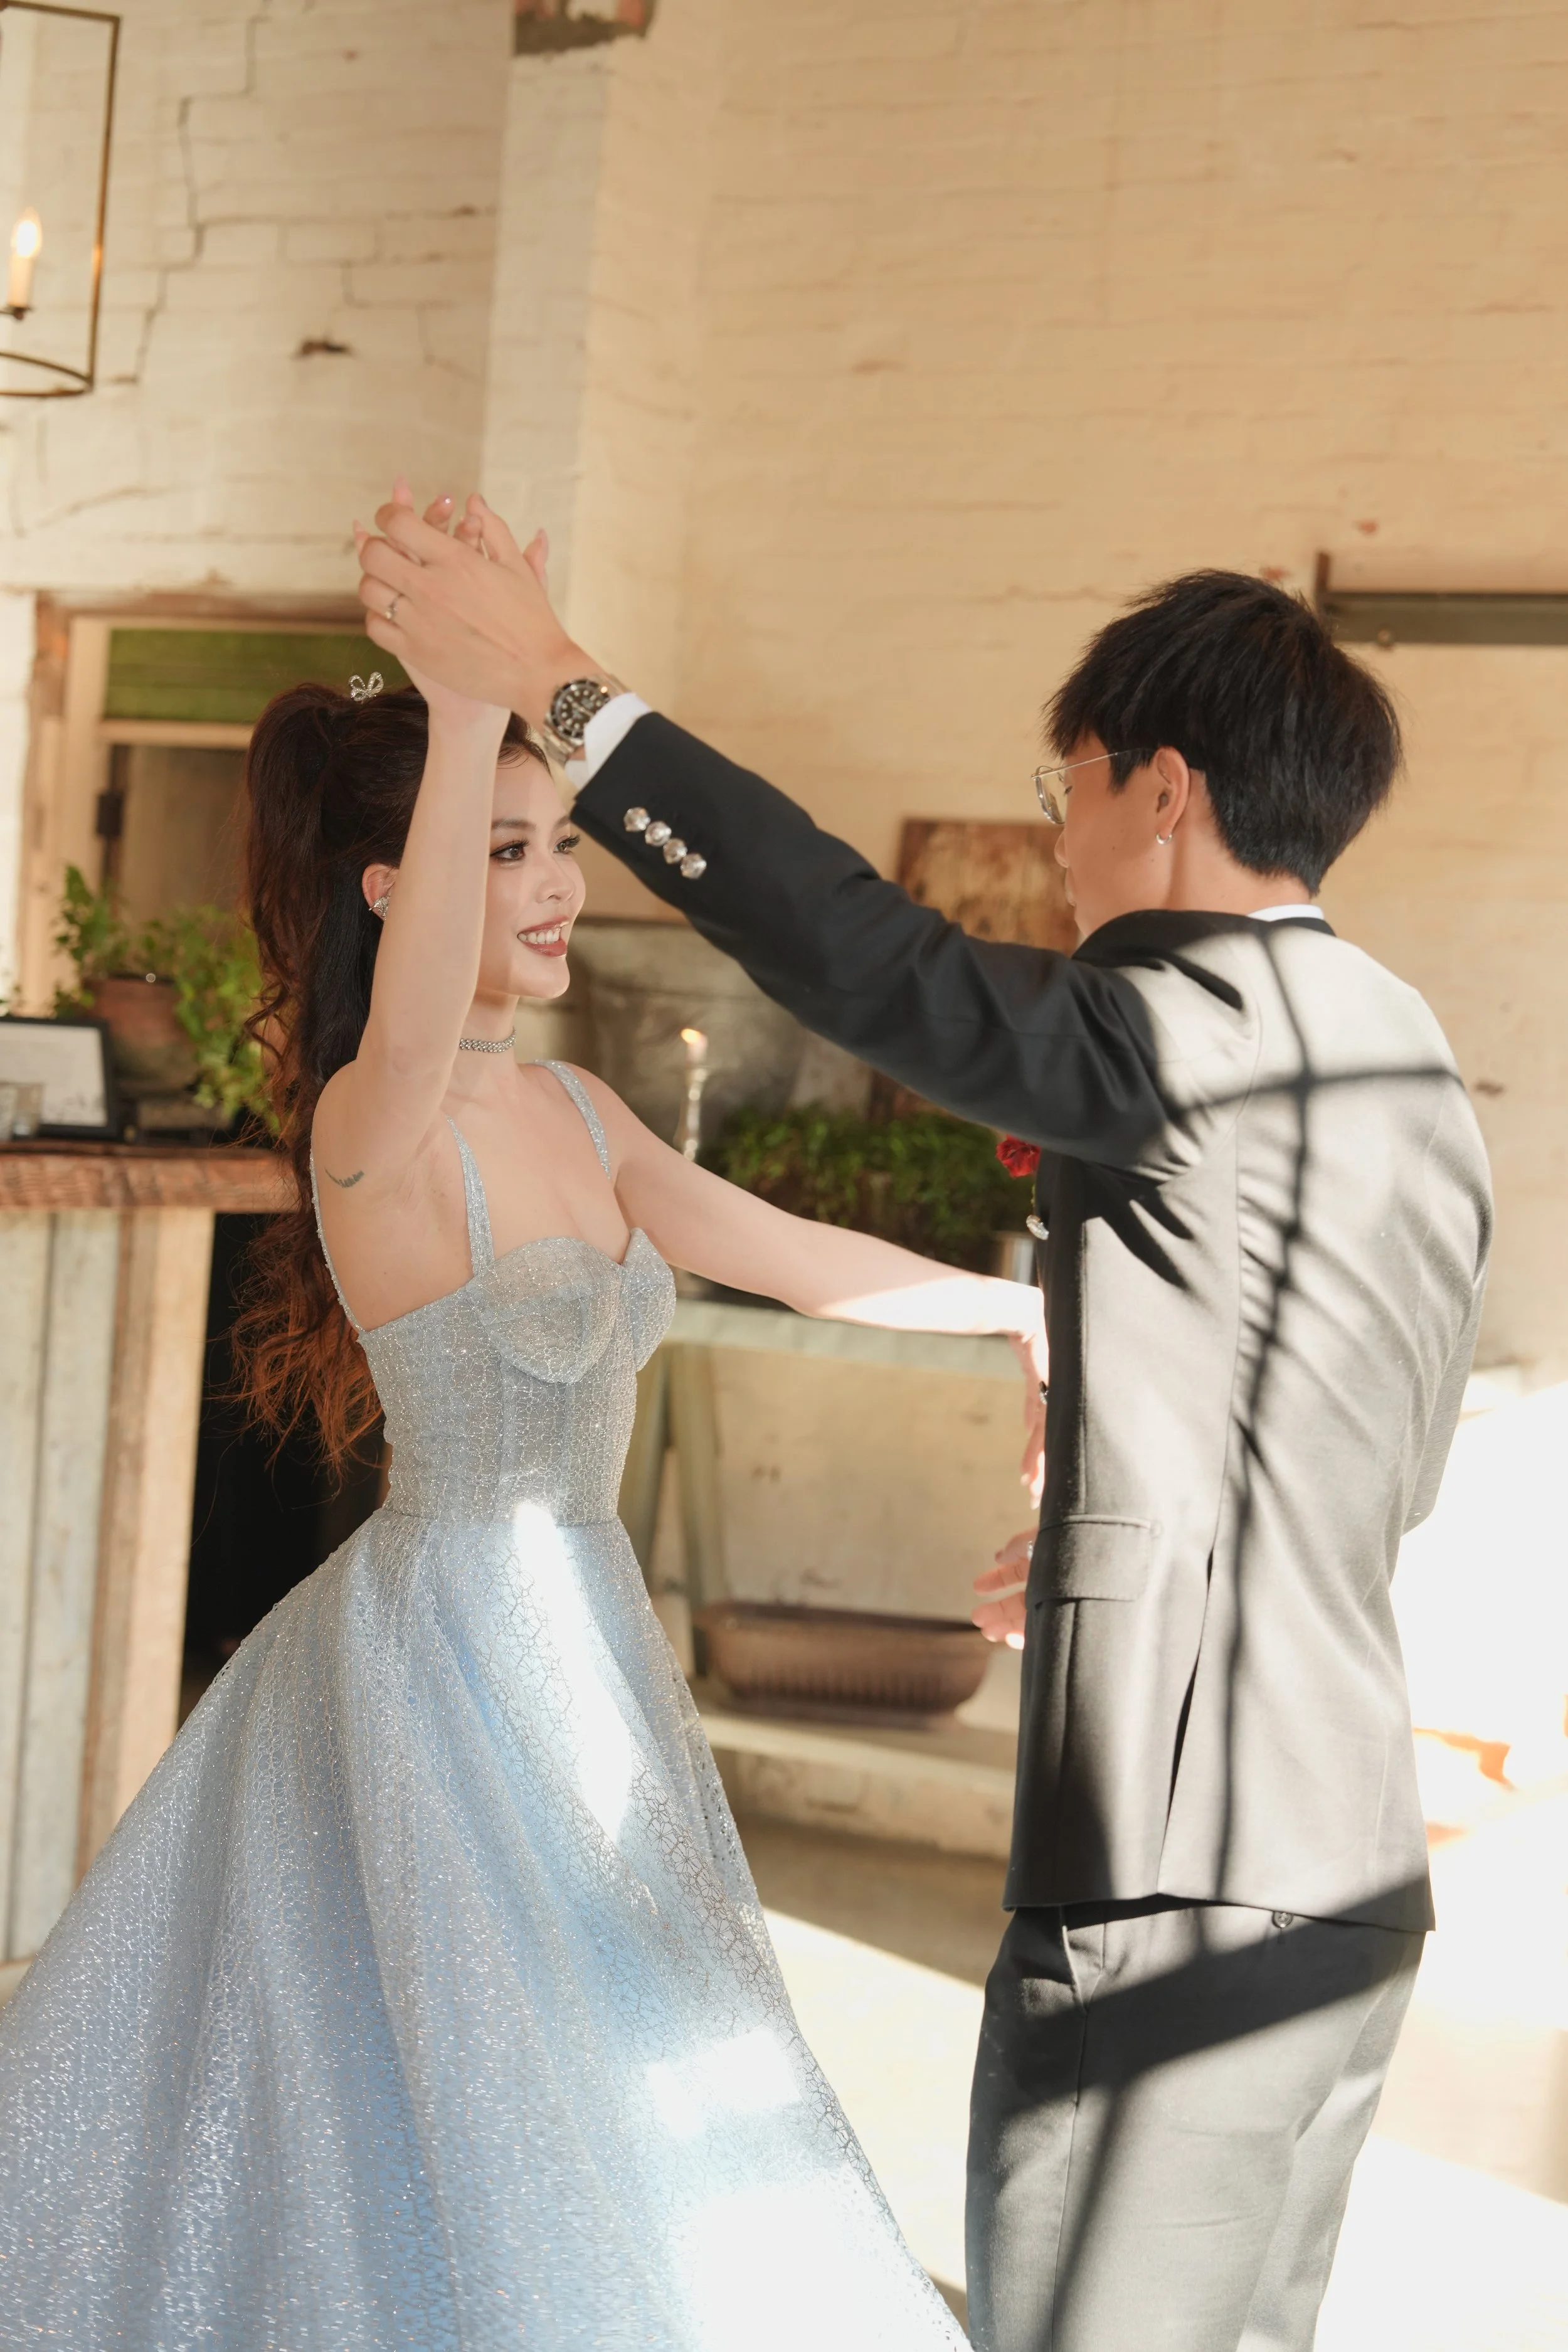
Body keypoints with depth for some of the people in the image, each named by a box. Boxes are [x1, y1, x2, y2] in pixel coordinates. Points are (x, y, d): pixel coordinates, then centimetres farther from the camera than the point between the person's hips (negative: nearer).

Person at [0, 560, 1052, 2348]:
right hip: (444, 1650, -8)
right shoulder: (373, 1125, -19)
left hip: (568, 1649, 8)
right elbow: (417, 1026, -42)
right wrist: (471, 705, -52)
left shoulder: (576, 1114, 6)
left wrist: (1022, 1307, 11)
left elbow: (785, 1253, 13)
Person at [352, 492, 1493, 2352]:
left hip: (1174, 1905, -10)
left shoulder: (1212, 1028, -15)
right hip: (1352, 1888, 10)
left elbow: (868, 963, -26)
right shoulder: (1413, 1064, 13)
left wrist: (557, 685, -21)